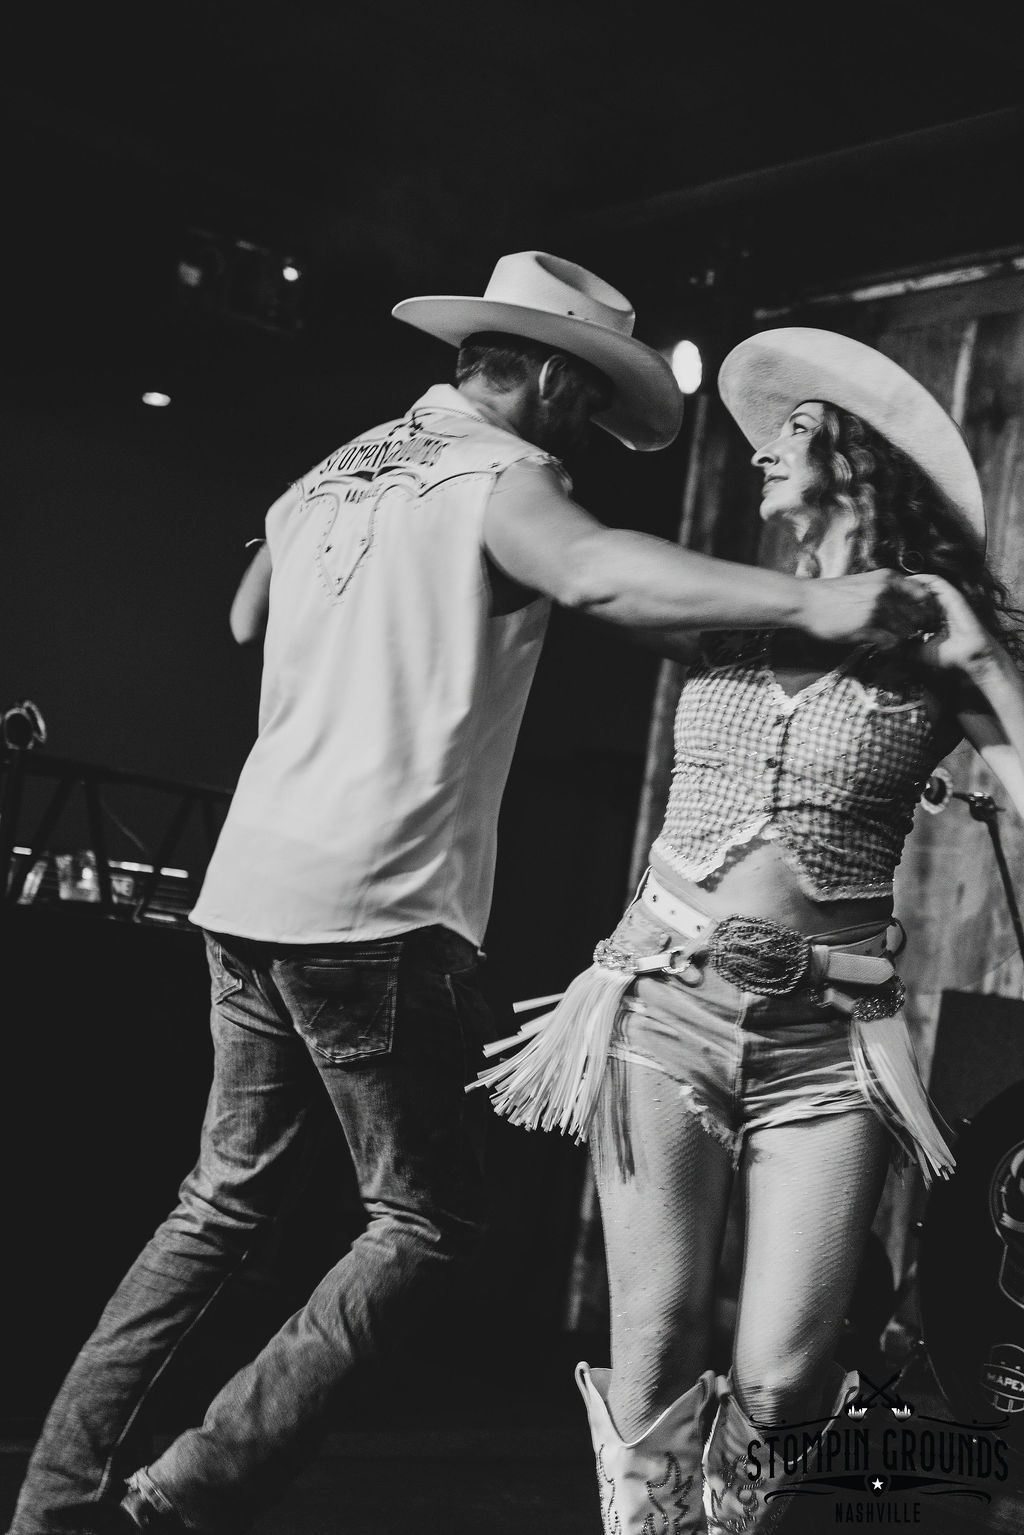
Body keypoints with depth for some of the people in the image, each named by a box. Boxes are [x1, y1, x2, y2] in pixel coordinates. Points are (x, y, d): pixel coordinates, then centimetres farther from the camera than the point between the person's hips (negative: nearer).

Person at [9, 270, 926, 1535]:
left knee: (227, 1198, 18)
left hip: (248, 885, 8)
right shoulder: (500, 476, -5)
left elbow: (246, 619, 35)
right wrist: (808, 603, -36)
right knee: (426, 1224, 3)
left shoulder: (334, 472, 19)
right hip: (376, 910, -8)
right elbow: (595, 572, -28)